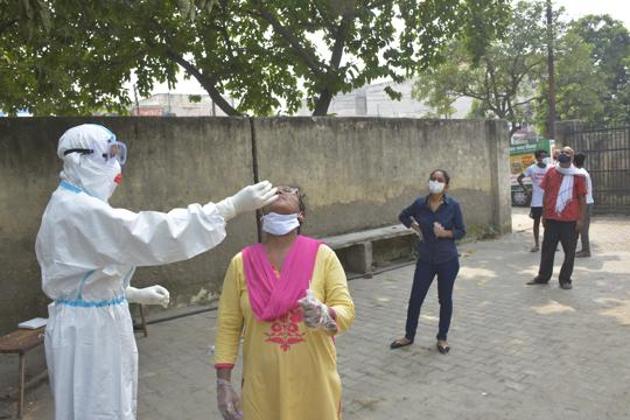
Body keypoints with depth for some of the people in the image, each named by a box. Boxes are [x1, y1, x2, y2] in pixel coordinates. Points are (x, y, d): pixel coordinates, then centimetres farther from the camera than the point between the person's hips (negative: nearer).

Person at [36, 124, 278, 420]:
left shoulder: (71, 205, 10)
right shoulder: (79, 208, -23)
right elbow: (153, 234, -31)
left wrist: (137, 294, 14)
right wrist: (233, 205, -33)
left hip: (94, 322, 10)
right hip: (88, 328, -10)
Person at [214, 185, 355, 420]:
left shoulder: (323, 255, -7)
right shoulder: (241, 263, -3)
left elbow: (346, 310, -8)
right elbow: (228, 326, 0)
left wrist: (325, 316, -29)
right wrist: (223, 381, -2)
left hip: (315, 383, 0)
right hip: (263, 386, 1)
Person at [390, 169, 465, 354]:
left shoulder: (453, 205, -10)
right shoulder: (420, 203, -4)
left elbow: (461, 231, -4)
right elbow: (403, 216, 14)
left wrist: (445, 233, -21)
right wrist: (416, 227, 1)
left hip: (448, 260, -2)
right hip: (425, 259, 2)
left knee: (445, 299, 11)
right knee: (415, 298, 7)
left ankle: (442, 338, 28)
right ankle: (409, 336, 25)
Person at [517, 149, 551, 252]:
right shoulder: (531, 168, -4)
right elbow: (519, 179, 3)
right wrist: (526, 191, -1)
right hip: (536, 201, -1)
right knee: (536, 222, 6)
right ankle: (536, 245, 15)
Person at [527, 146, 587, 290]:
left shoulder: (578, 176, -2)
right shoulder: (551, 172, 5)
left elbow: (582, 198, -1)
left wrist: (581, 219, -5)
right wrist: (544, 215, 9)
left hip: (570, 220, -2)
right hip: (551, 218, 2)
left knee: (569, 251, 5)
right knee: (547, 249, 10)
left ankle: (565, 279, 18)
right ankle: (543, 276, 22)